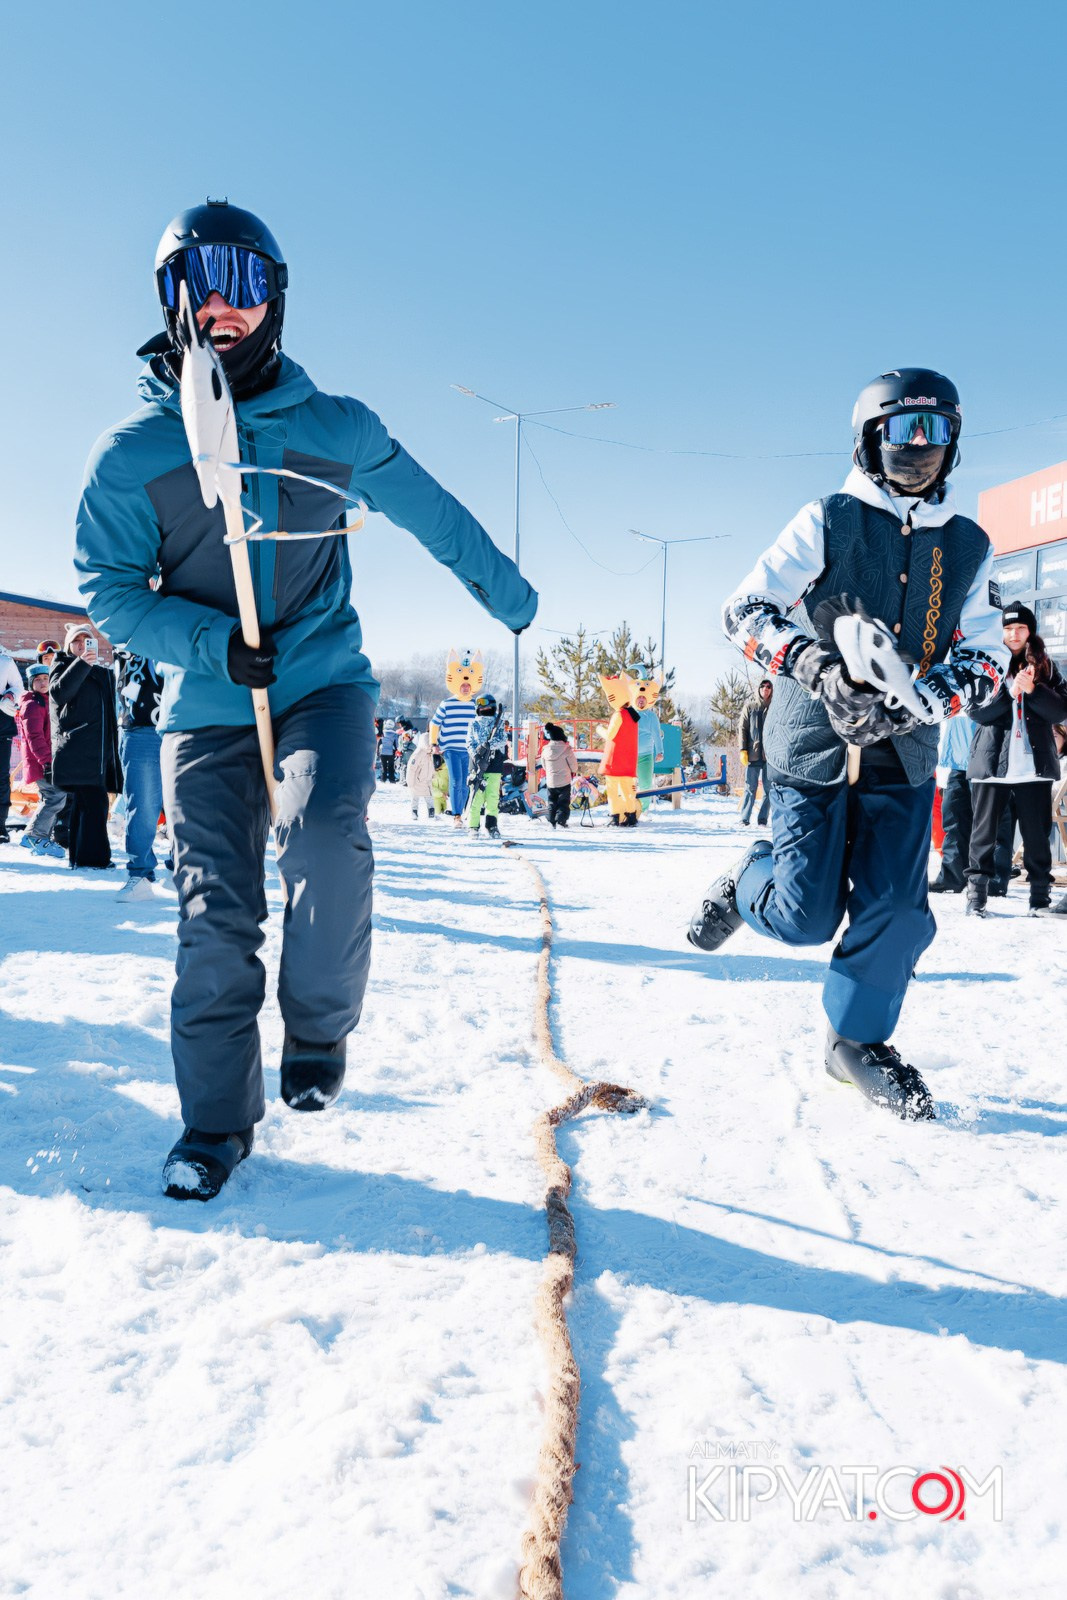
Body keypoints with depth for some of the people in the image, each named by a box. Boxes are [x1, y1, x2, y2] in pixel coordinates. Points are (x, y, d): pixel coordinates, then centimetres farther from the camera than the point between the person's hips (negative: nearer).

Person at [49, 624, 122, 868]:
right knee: (93, 802, -16)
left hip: (100, 749, 6)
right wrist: (82, 664, -24)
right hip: (77, 749, -6)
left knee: (84, 802, 9)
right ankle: (94, 856, -17)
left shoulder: (102, 672, 25)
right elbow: (59, 692, -14)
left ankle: (79, 854, 12)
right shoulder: (64, 667, 8)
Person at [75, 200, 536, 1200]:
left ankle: (319, 1033, -1)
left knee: (325, 840, -27)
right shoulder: (132, 452, 0)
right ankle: (216, 1121, 13)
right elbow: (107, 589, -1)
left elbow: (433, 516, 17)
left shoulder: (337, 431, 3)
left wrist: (509, 597, 28)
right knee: (215, 918, -2)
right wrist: (213, 643, -17)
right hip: (206, 704, 1)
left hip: (325, 680, 0)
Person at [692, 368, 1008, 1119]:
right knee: (806, 917, -7)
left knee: (897, 908, -1)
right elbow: (745, 610, -9)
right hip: (815, 744, -3)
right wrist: (820, 669, -25)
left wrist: (921, 701, -18)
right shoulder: (828, 522, -4)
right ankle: (744, 884, 28)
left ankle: (858, 1039, 22)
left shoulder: (969, 547, 8)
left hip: (904, 755, 4)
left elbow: (986, 655, 3)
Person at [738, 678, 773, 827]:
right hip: (753, 755, -1)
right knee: (750, 788, 0)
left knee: (769, 789, 1)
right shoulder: (750, 707, 7)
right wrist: (742, 750, -5)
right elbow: (742, 729, 5)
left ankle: (762, 820, 7)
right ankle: (744, 819, 4)